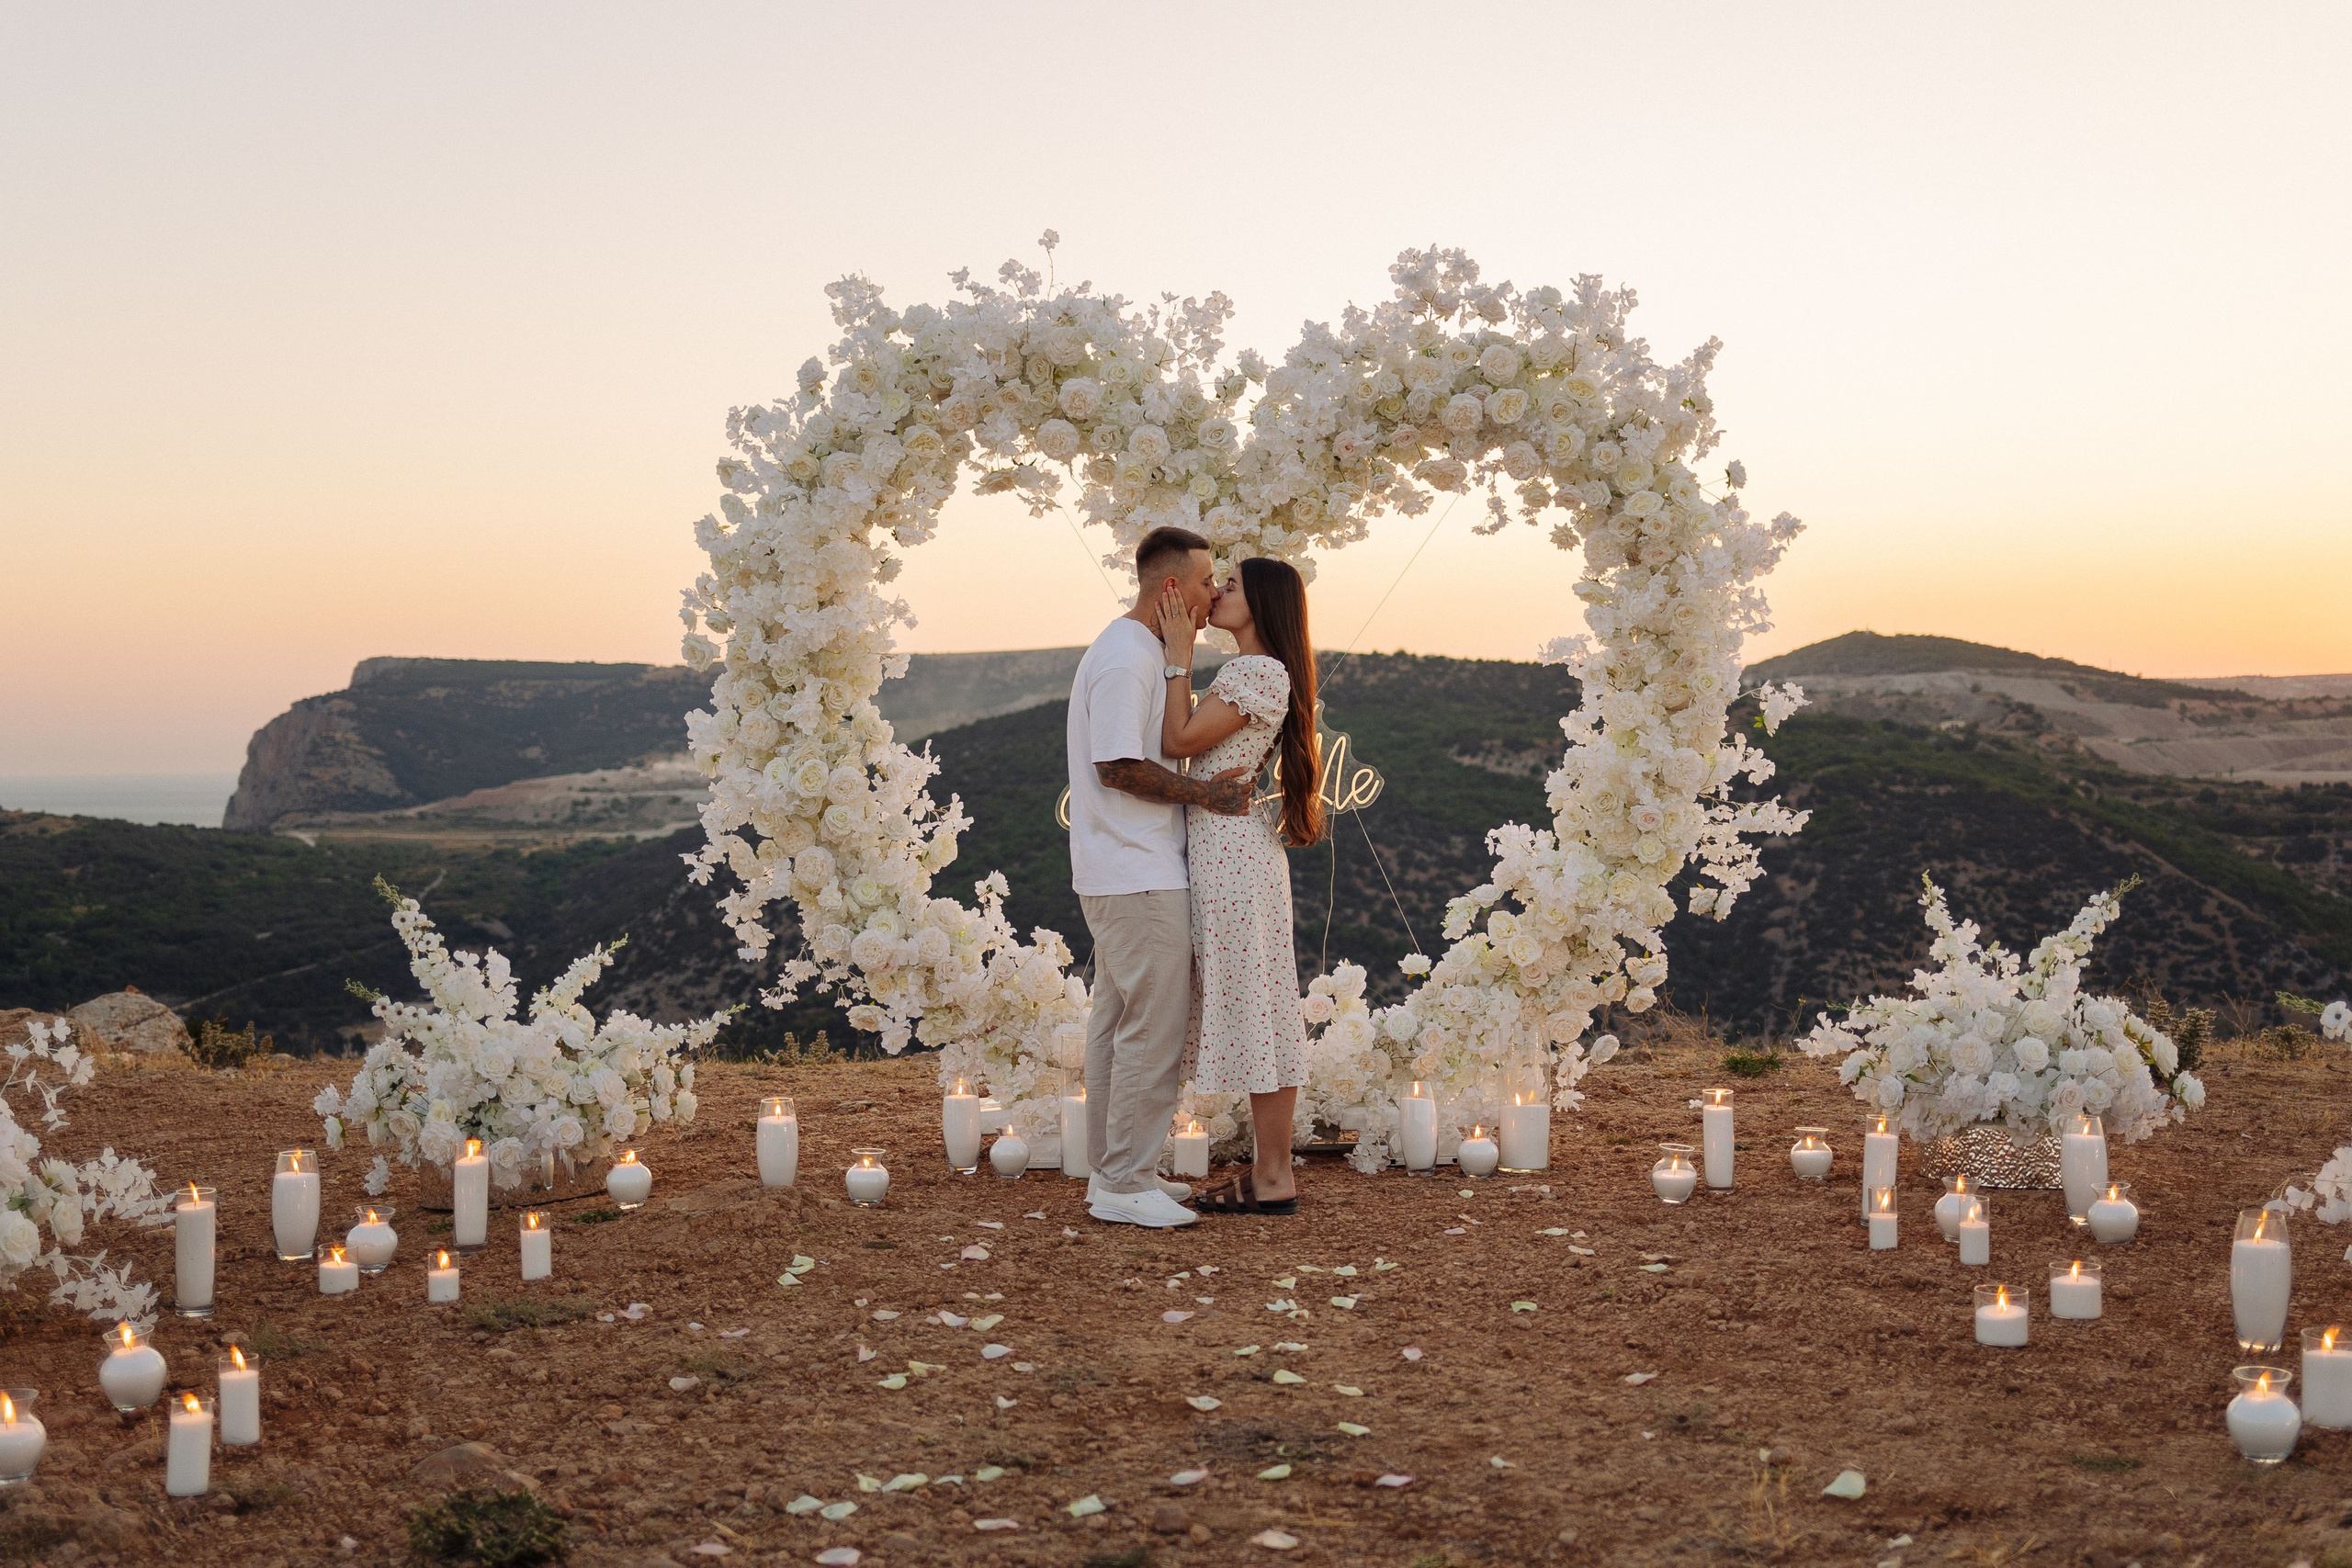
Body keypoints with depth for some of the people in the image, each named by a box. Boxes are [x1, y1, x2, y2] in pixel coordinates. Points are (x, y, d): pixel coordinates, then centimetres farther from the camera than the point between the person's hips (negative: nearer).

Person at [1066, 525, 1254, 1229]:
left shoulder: (1139, 653, 18)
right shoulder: (1126, 658, -16)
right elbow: (1117, 767, -21)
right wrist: (1203, 792, -16)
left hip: (1121, 875, 11)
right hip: (1139, 879, -11)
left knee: (1118, 1022, 14)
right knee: (1155, 1029, -7)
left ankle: (1114, 1171, 21)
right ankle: (1123, 1184, -2)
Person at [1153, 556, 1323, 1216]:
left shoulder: (1259, 672, -14)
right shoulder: (1248, 672, 19)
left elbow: (1178, 741, -18)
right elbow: (1191, 744, 15)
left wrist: (1179, 656, -12)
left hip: (1234, 856, -10)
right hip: (1227, 854, 10)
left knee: (1254, 1011, -5)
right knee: (1253, 1013, 12)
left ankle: (1274, 1180, 1)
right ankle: (1267, 1169, 18)